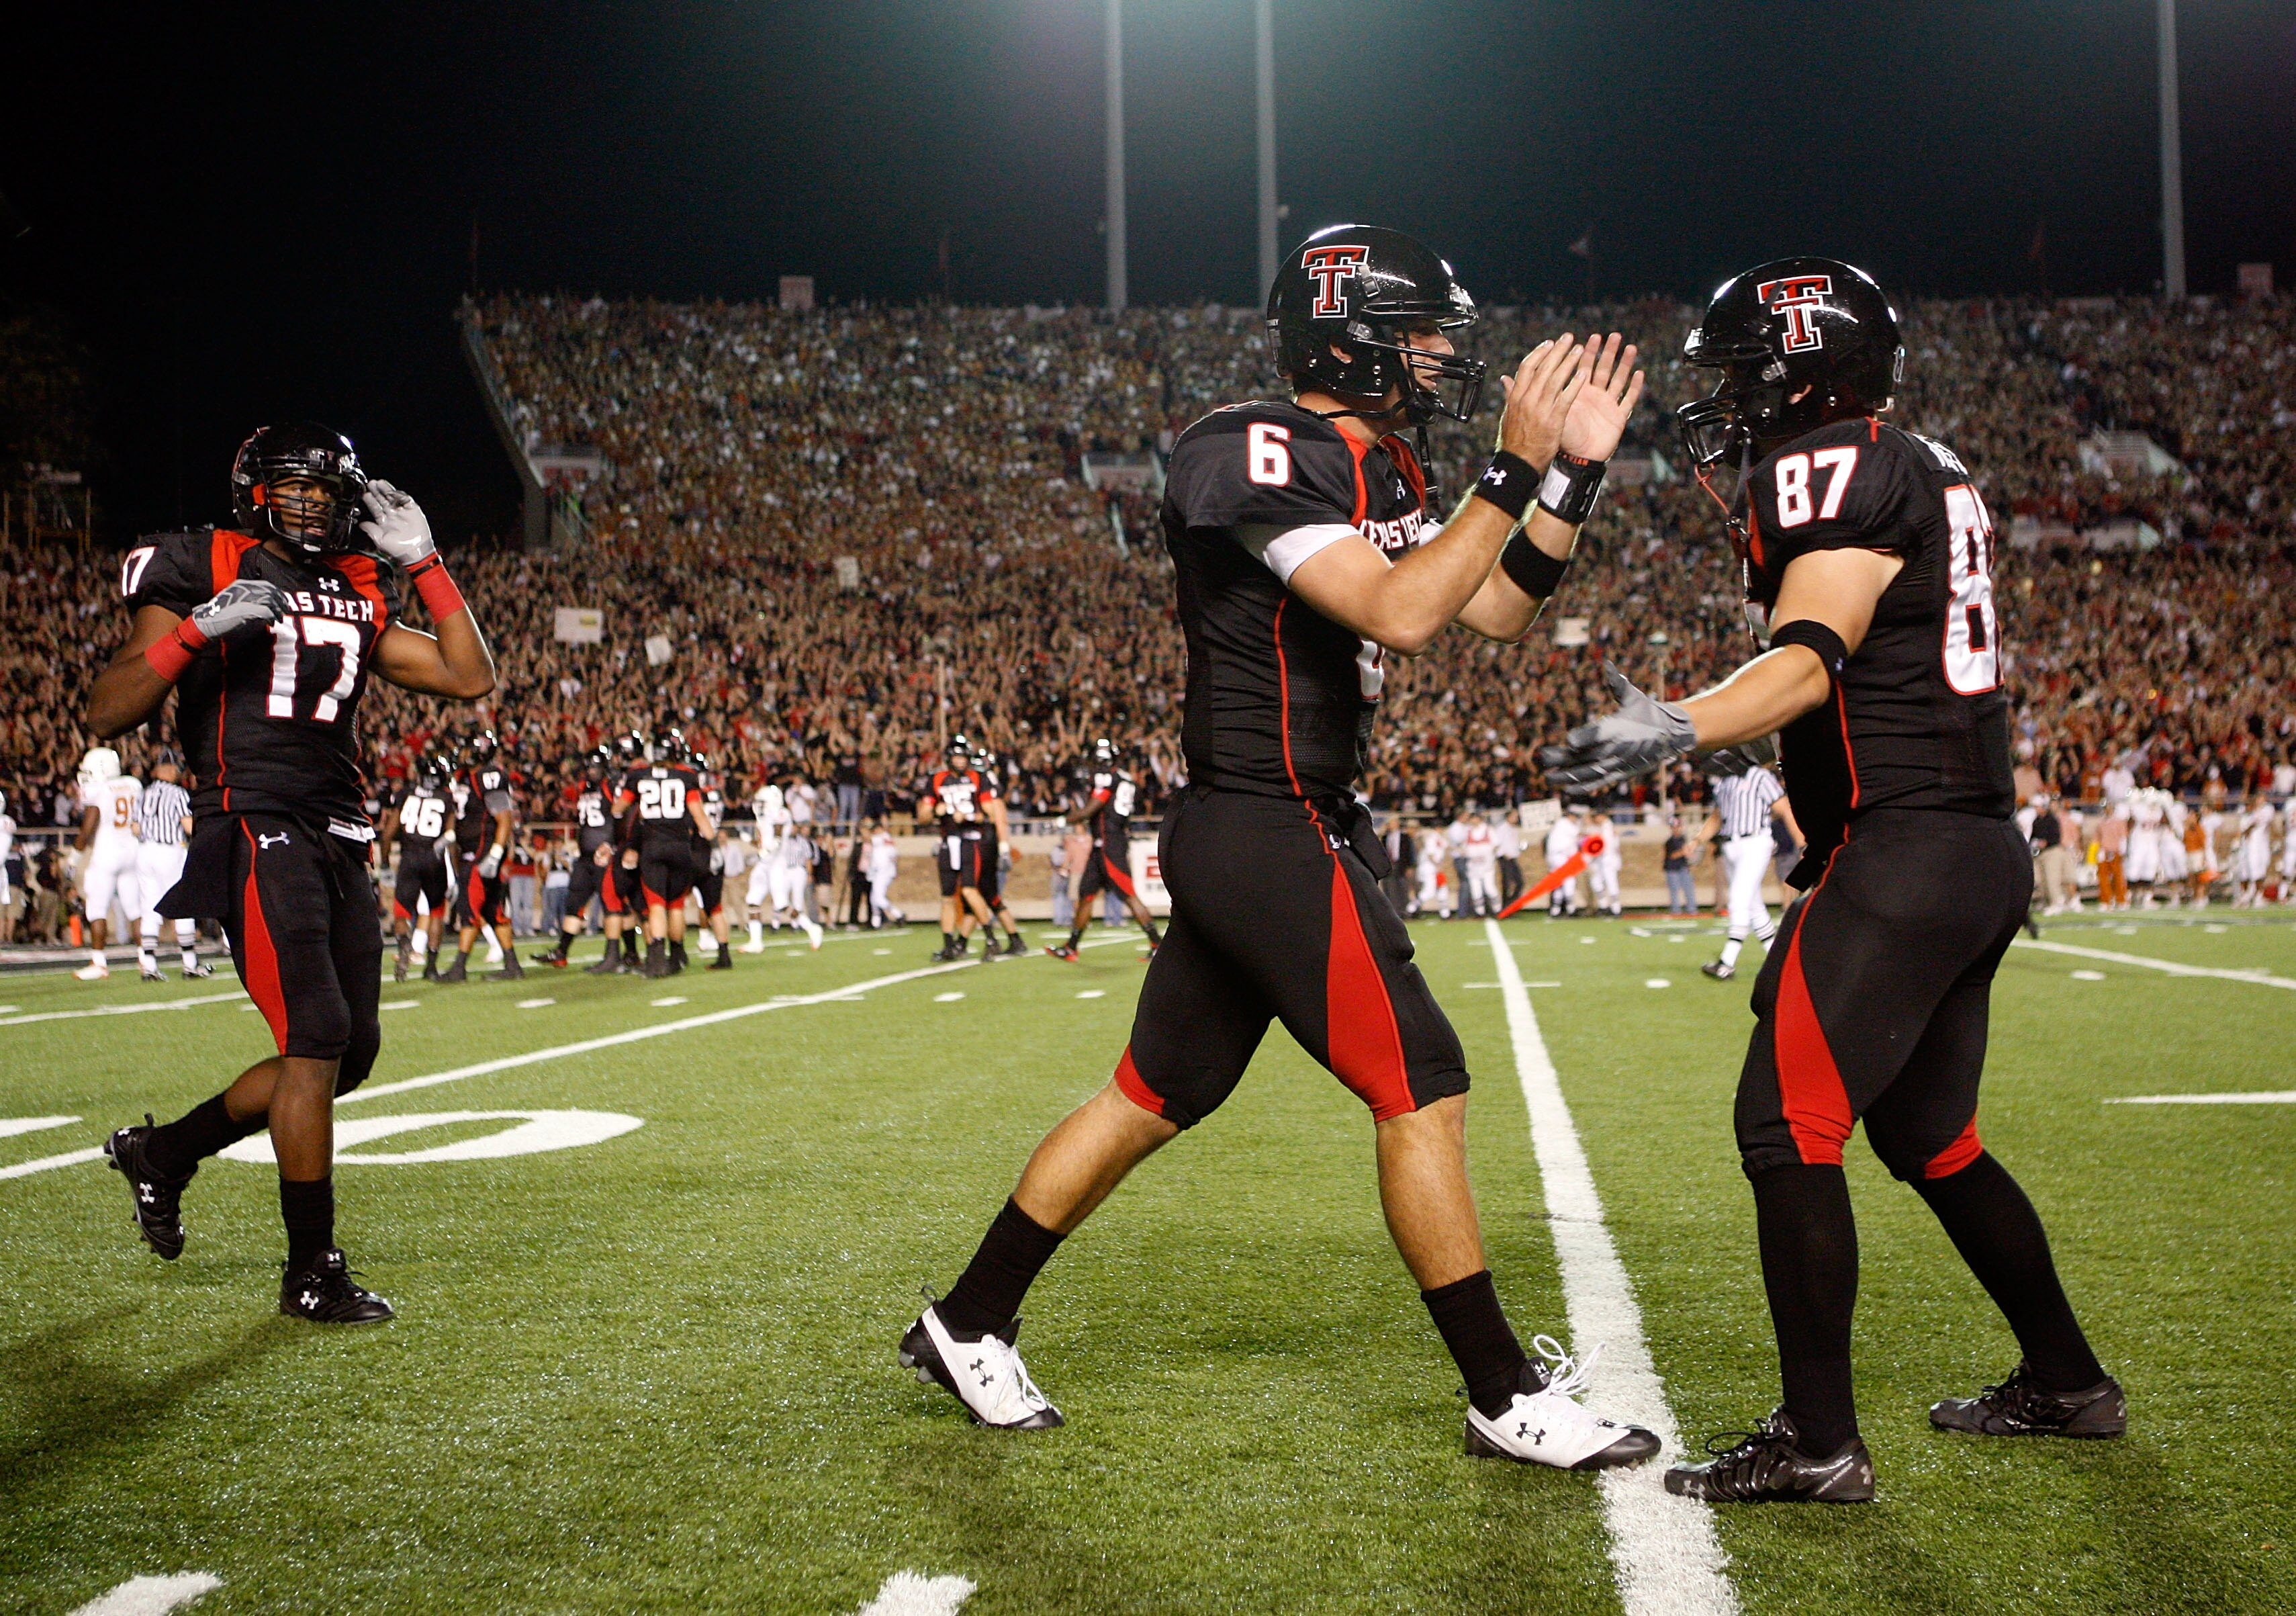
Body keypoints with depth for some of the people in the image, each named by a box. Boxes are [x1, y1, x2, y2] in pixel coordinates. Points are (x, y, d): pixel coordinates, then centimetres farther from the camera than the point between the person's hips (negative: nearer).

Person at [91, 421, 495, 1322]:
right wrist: (196, 630, -19)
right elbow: (106, 714, -5)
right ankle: (311, 1272, -3)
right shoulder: (199, 573, -1)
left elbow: (470, 679, 12)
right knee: (318, 1038, -14)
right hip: (256, 832, -7)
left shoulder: (358, 598, 17)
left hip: (339, 840, 7)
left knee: (351, 1053, 9)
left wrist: (420, 561, 9)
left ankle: (163, 1152, 30)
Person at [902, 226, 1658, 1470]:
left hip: (1244, 842, 10)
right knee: (1422, 1091, -5)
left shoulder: (1372, 473, 15)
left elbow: (1496, 612, 16)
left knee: (1152, 1100, 15)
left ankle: (966, 1327, 26)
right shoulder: (1259, 456, -16)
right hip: (1270, 832, -10)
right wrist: (1514, 469, -23)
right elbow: (1399, 617, -25)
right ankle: (1507, 1399, 5)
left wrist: (1576, 469, 7)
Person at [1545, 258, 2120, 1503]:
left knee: (1786, 1123, -8)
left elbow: (1809, 661, -25)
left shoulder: (1834, 468, -11)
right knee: (1925, 1135, 20)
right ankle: (2066, 1383, 31)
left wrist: (1678, 730, -38)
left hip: (1905, 847, -10)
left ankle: (1817, 1443, -6)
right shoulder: (1927, 472, 19)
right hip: (1982, 844, 10)